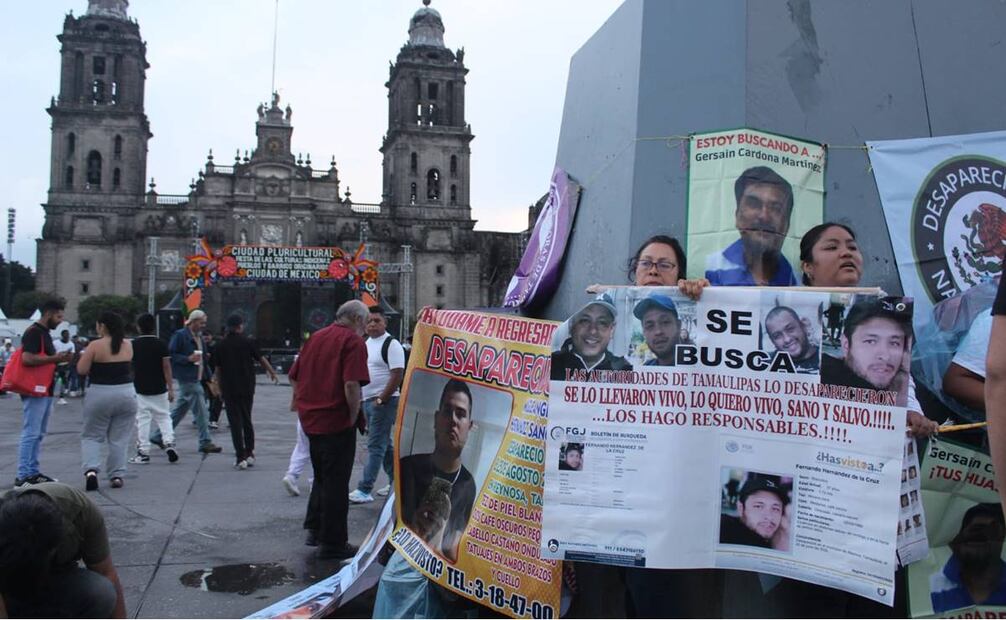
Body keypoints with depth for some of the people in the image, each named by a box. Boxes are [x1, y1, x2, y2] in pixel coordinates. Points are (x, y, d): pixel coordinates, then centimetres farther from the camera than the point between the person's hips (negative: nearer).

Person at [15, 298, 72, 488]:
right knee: (30, 433, -7)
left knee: (38, 435, 13)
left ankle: (33, 473, 19)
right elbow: (27, 359, -25)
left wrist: (59, 359, 10)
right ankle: (23, 476, -4)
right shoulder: (33, 332, -13)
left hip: (45, 391, 10)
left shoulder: (45, 333, 17)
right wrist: (54, 358, -18)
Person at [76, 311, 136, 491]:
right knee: (120, 439, 9)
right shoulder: (128, 345, 3)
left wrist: (85, 356, 10)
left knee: (91, 436, 9)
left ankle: (91, 469, -8)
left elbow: (81, 370, -7)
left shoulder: (95, 346, -9)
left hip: (100, 394, -3)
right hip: (126, 393, 3)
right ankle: (117, 475, 9)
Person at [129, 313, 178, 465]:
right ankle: (169, 443, -7)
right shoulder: (161, 344, -4)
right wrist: (170, 389, -4)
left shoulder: (133, 345, -3)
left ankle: (143, 452, 4)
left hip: (140, 389, 0)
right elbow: (166, 367, -7)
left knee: (142, 420, 3)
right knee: (163, 417, 10)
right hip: (159, 389, 1)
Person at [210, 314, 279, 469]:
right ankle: (249, 454, 17)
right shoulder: (248, 342, -5)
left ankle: (241, 458, -3)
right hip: (247, 387, 0)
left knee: (235, 422, 1)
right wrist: (272, 373, 16)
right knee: (247, 420, 14)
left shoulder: (221, 345, -1)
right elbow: (261, 359, 2)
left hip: (229, 389, 0)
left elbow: (218, 368, 3)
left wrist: (218, 385, 15)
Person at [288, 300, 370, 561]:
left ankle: (314, 529, 30)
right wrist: (353, 416, -11)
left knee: (322, 477, 23)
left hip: (310, 419, 7)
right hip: (337, 422, -7)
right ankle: (333, 543, 11)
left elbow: (294, 376, 16)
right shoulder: (353, 341, -12)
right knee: (336, 482, 3)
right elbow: (351, 385, -23)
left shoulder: (316, 337, 12)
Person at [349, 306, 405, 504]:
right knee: (384, 443, 15)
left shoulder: (391, 345, -12)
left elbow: (397, 375, -18)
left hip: (384, 401, -9)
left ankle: (364, 489, -7)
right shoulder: (366, 343, 14)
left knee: (375, 446, -8)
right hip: (367, 401, 9)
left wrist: (381, 399, -19)